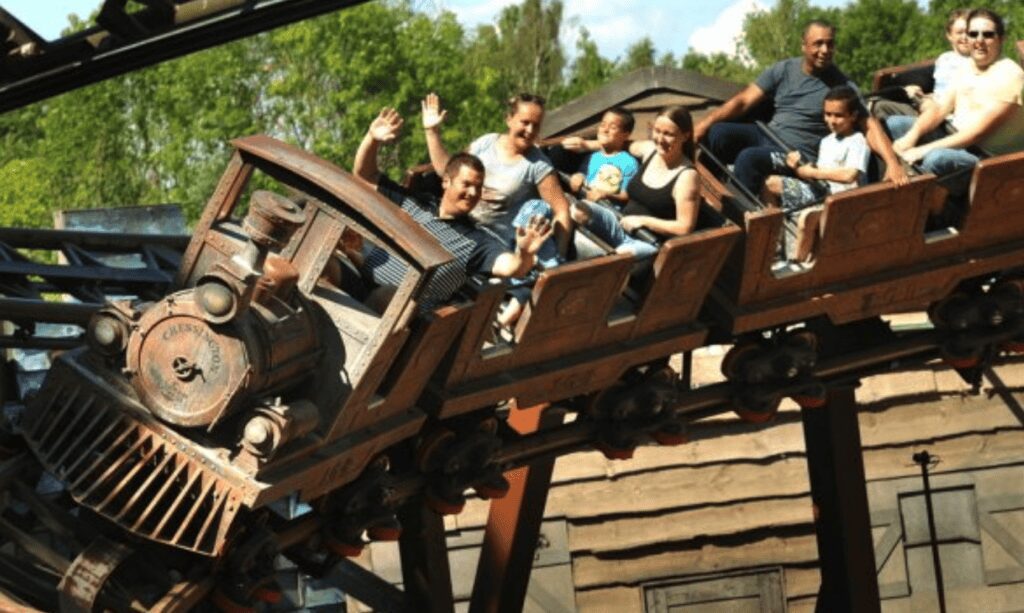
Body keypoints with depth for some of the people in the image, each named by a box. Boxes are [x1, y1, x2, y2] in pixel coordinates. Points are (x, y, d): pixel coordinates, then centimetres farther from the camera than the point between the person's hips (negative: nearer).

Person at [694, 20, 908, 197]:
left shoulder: (841, 86, -7)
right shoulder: (784, 70, 5)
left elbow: (870, 126, -12)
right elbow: (744, 101, 3)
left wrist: (892, 163, -28)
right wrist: (704, 124, -7)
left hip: (798, 152, -5)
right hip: (768, 134, 5)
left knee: (749, 158, -33)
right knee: (718, 133, -20)